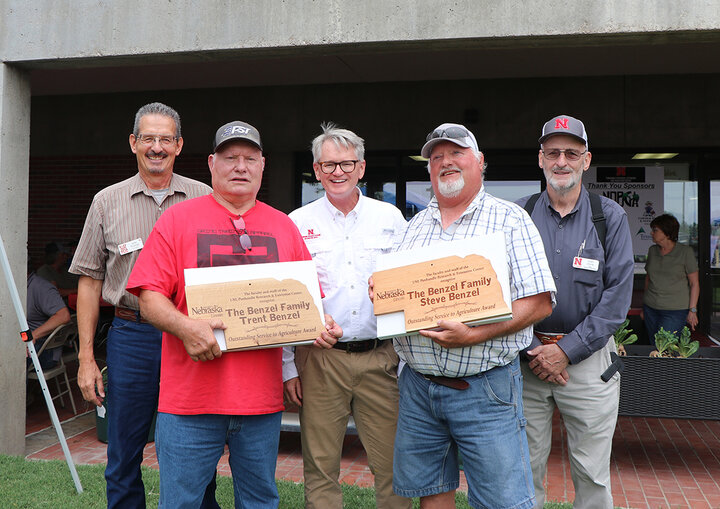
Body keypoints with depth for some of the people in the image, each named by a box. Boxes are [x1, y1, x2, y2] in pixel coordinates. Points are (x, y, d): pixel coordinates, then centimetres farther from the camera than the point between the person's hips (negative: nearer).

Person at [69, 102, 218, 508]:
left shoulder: (205, 200, 5)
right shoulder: (108, 202, 6)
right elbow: (90, 281, 7)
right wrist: (86, 358, 2)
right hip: (131, 335, 1)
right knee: (123, 458, 8)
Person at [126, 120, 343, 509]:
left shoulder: (283, 226, 12)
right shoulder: (178, 219, 3)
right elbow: (150, 297, -3)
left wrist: (321, 326, -5)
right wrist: (184, 327, -20)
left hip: (262, 399, 3)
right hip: (191, 395, -2)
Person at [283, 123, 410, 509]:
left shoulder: (391, 218, 8)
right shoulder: (297, 224, 4)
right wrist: (287, 367, 1)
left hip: (381, 357, 1)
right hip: (319, 358, -1)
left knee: (392, 465, 4)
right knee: (320, 467, 6)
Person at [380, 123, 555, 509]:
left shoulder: (509, 219, -2)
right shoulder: (415, 225, 14)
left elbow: (539, 302, -10)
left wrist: (473, 335, -21)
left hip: (485, 389, -5)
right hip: (417, 385, 5)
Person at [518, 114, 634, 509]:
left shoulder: (610, 217, 2)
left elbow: (618, 296, -4)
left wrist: (568, 350, -11)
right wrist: (530, 349, -8)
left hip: (589, 359, -1)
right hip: (526, 358, 1)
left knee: (592, 474, 6)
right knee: (525, 469, 8)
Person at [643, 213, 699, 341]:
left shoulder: (685, 252, -4)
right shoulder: (652, 250, 9)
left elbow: (694, 283, -3)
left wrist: (692, 310, -7)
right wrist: (645, 306, 18)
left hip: (675, 311, -5)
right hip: (650, 308, 5)